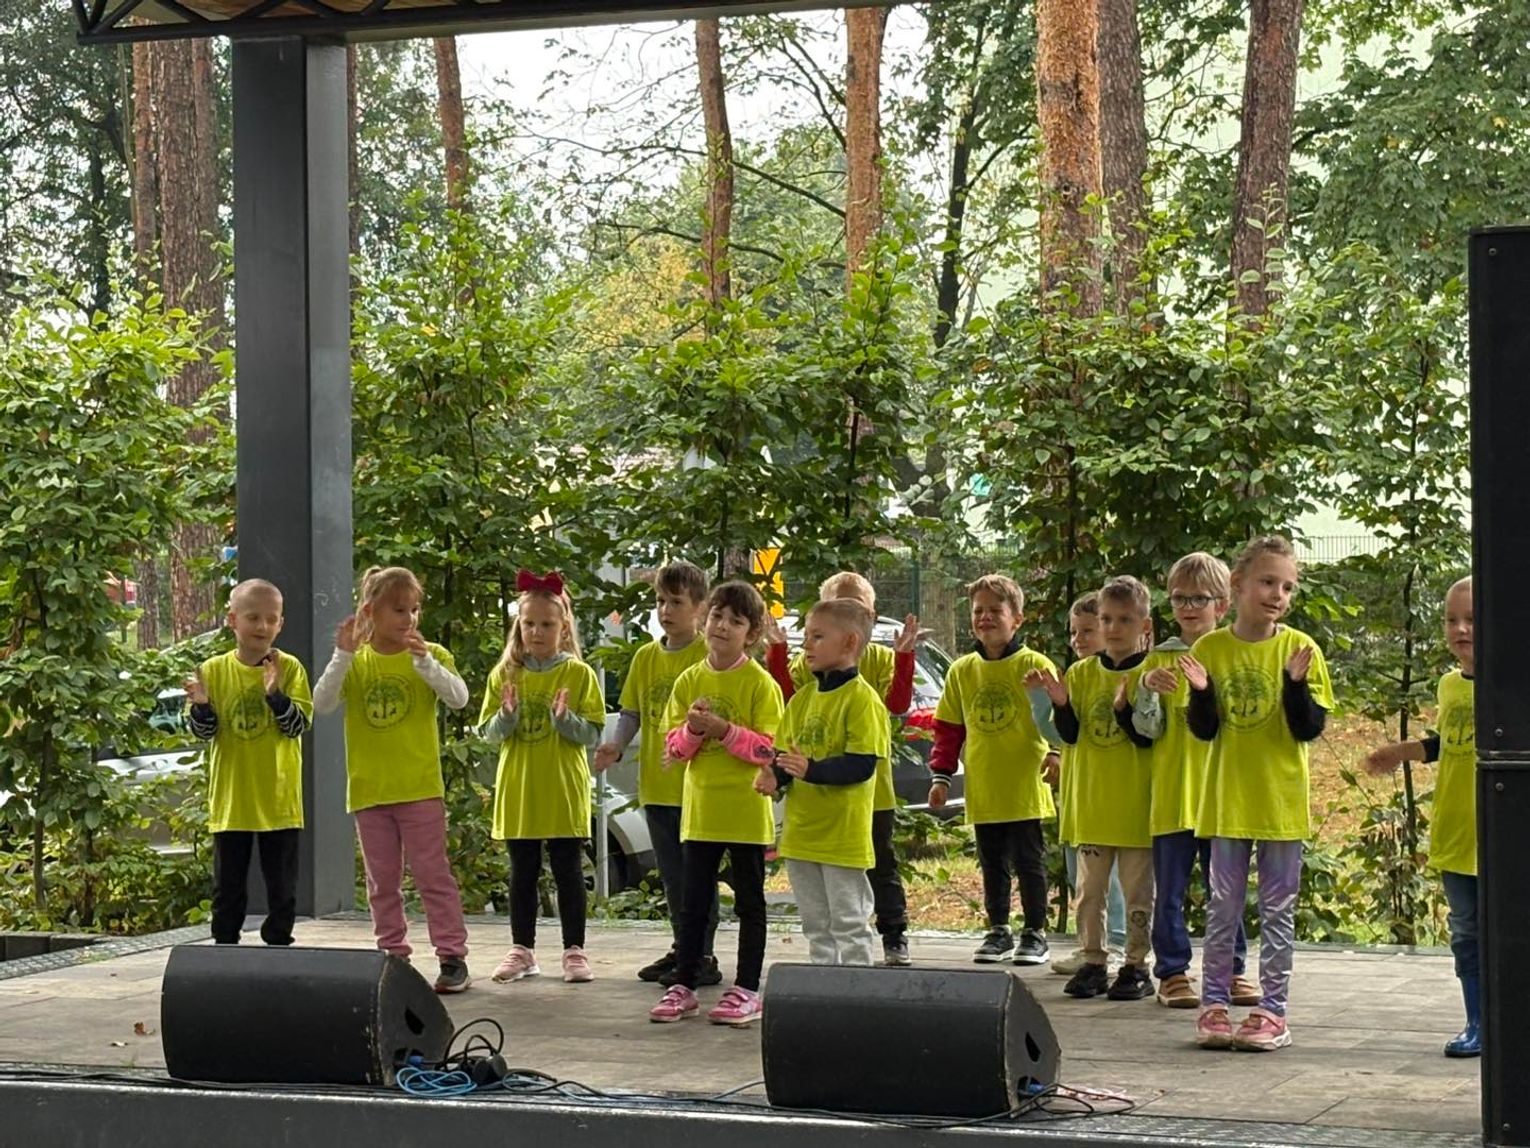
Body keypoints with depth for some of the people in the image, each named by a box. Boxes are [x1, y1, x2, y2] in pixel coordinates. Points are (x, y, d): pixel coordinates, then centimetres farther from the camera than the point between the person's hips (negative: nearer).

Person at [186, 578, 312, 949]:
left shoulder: (289, 668, -3)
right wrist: (201, 707, -19)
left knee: (282, 885, 6)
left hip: (278, 799, -1)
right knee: (227, 886, 8)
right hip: (230, 800, 1)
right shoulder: (213, 670, 1)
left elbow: (299, 725, -9)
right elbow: (204, 731, 2)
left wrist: (275, 694, -24)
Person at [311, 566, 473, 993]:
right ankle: (393, 956, 17)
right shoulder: (355, 663, 4)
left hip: (420, 789, -3)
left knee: (433, 874, -2)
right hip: (368, 792, 3)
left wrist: (424, 661, -27)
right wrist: (342, 657, -19)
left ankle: (452, 956, 1)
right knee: (382, 882, 9)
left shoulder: (430, 655, 0)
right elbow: (322, 703, -8)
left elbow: (459, 697, -15)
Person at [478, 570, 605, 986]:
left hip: (563, 792, -2)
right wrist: (508, 714, -15)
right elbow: (488, 733, 4)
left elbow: (592, 734, -6)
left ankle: (575, 951, 9)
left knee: (568, 872, 2)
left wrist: (564, 717, -23)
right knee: (522, 873, 9)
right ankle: (522, 950, 17)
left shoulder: (578, 674, -3)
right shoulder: (504, 675, 5)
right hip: (517, 792, 3)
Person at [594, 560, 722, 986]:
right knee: (671, 874, 15)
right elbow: (632, 711, 13)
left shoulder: (708, 655, -8)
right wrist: (616, 745, -3)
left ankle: (703, 956, 4)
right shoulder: (646, 657, 11)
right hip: (656, 783, 6)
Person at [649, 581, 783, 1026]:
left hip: (747, 810, -4)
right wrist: (693, 729, -14)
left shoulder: (760, 683, -7)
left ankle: (747, 990, 9)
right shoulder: (689, 681, 7)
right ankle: (683, 985, 15)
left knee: (750, 902, 4)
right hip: (700, 808, 4)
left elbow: (769, 749, -13)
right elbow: (672, 746, 7)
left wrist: (724, 730, -22)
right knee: (693, 901, 9)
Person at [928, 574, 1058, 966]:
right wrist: (941, 775, 8)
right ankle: (998, 931, 20)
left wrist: (1054, 753, -17)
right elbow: (948, 728, 11)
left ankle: (1035, 933, 13)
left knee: (1029, 863, 3)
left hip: (1026, 788, -4)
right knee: (992, 865, 11)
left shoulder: (1035, 665, -4)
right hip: (982, 790, 4)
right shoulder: (962, 671, 7)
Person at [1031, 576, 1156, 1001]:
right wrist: (1060, 703, -15)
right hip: (1091, 802, 4)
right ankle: (1093, 963, 15)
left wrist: (1124, 707, -26)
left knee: (1137, 890, 3)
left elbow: (1149, 737, -11)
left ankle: (1136, 966, 10)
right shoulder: (1082, 673, 6)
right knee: (1089, 888, 8)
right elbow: (1070, 734, 3)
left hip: (1136, 805, -4)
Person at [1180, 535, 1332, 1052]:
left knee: (1278, 910, 6)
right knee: (1223, 907, 9)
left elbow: (1311, 728, -8)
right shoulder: (1210, 648, -1)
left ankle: (1273, 1010, 11)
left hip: (1282, 801, -1)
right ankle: (1214, 1004, 15)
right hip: (1227, 800, 1)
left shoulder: (1299, 649, -4)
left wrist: (1296, 682, -23)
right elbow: (1203, 730, 0)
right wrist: (1201, 692, -18)